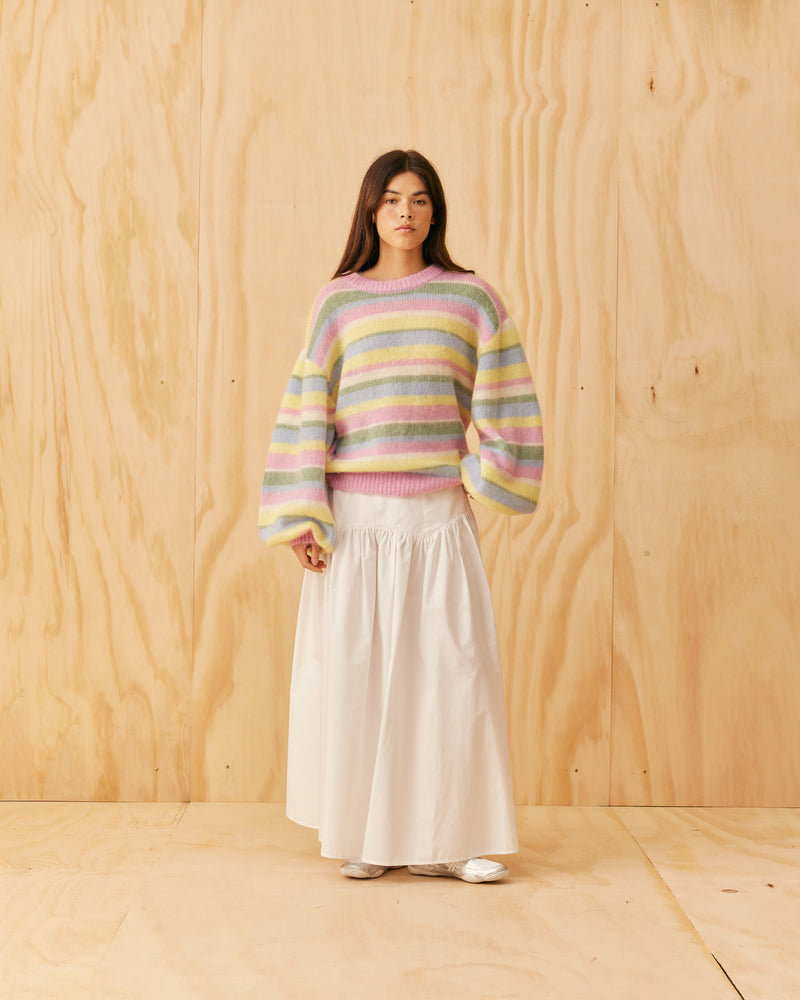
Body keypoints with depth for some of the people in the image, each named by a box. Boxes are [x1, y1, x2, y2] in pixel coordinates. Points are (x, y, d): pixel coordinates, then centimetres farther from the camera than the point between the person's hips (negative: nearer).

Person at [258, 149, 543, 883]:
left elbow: (506, 403, 10)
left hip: (438, 516, 1)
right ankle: (366, 834, 11)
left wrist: (486, 478, 3)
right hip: (356, 516, 0)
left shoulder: (470, 298, 6)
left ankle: (439, 836, 8)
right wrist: (302, 516, -6)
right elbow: (306, 410, 1)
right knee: (354, 670, 0)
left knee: (453, 669, -3)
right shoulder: (338, 302, 5)